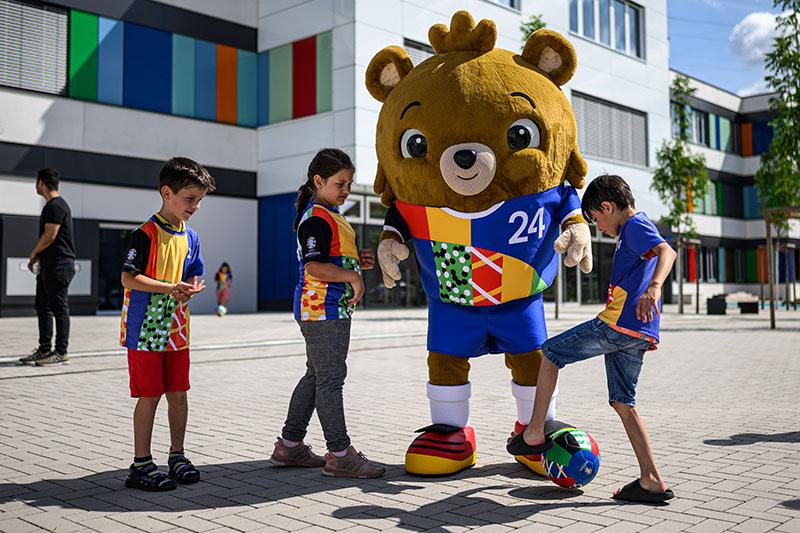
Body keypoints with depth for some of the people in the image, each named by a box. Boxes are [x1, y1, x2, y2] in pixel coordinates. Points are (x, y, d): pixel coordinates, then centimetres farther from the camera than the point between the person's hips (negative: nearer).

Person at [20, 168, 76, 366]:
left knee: (59, 308, -6)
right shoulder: (52, 206, 20)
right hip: (48, 265, 11)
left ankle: (61, 352, -1)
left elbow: (49, 236, -19)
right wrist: (37, 258, 12)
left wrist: (33, 254, -3)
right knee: (42, 306, 12)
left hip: (59, 265, -11)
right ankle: (44, 350, 18)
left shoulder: (56, 206, -14)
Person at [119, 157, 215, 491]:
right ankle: (141, 464, 10)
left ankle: (177, 455, 24)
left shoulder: (191, 238, 10)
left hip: (177, 329, 6)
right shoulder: (147, 233, -11)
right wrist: (170, 288, -24)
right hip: (146, 329, -6)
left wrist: (192, 289, -8)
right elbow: (128, 277, -16)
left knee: (178, 392, 10)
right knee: (149, 396, -1)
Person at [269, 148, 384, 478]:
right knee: (330, 378, -6)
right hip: (323, 308, -11)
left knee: (316, 376, 15)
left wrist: (358, 261, 10)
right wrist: (352, 276, -21)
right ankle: (339, 454, 0)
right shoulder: (317, 219, -14)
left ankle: (289, 445, 24)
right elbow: (314, 267, -24)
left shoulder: (330, 216, 19)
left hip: (333, 309, 11)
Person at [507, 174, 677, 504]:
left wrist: (653, 287, -44)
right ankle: (651, 481, 6)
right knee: (622, 402, 11)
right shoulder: (637, 229, 25)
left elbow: (666, 251, -26)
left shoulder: (635, 225, -6)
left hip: (617, 325, -10)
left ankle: (534, 434, 9)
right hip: (638, 335, 10)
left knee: (551, 353, 5)